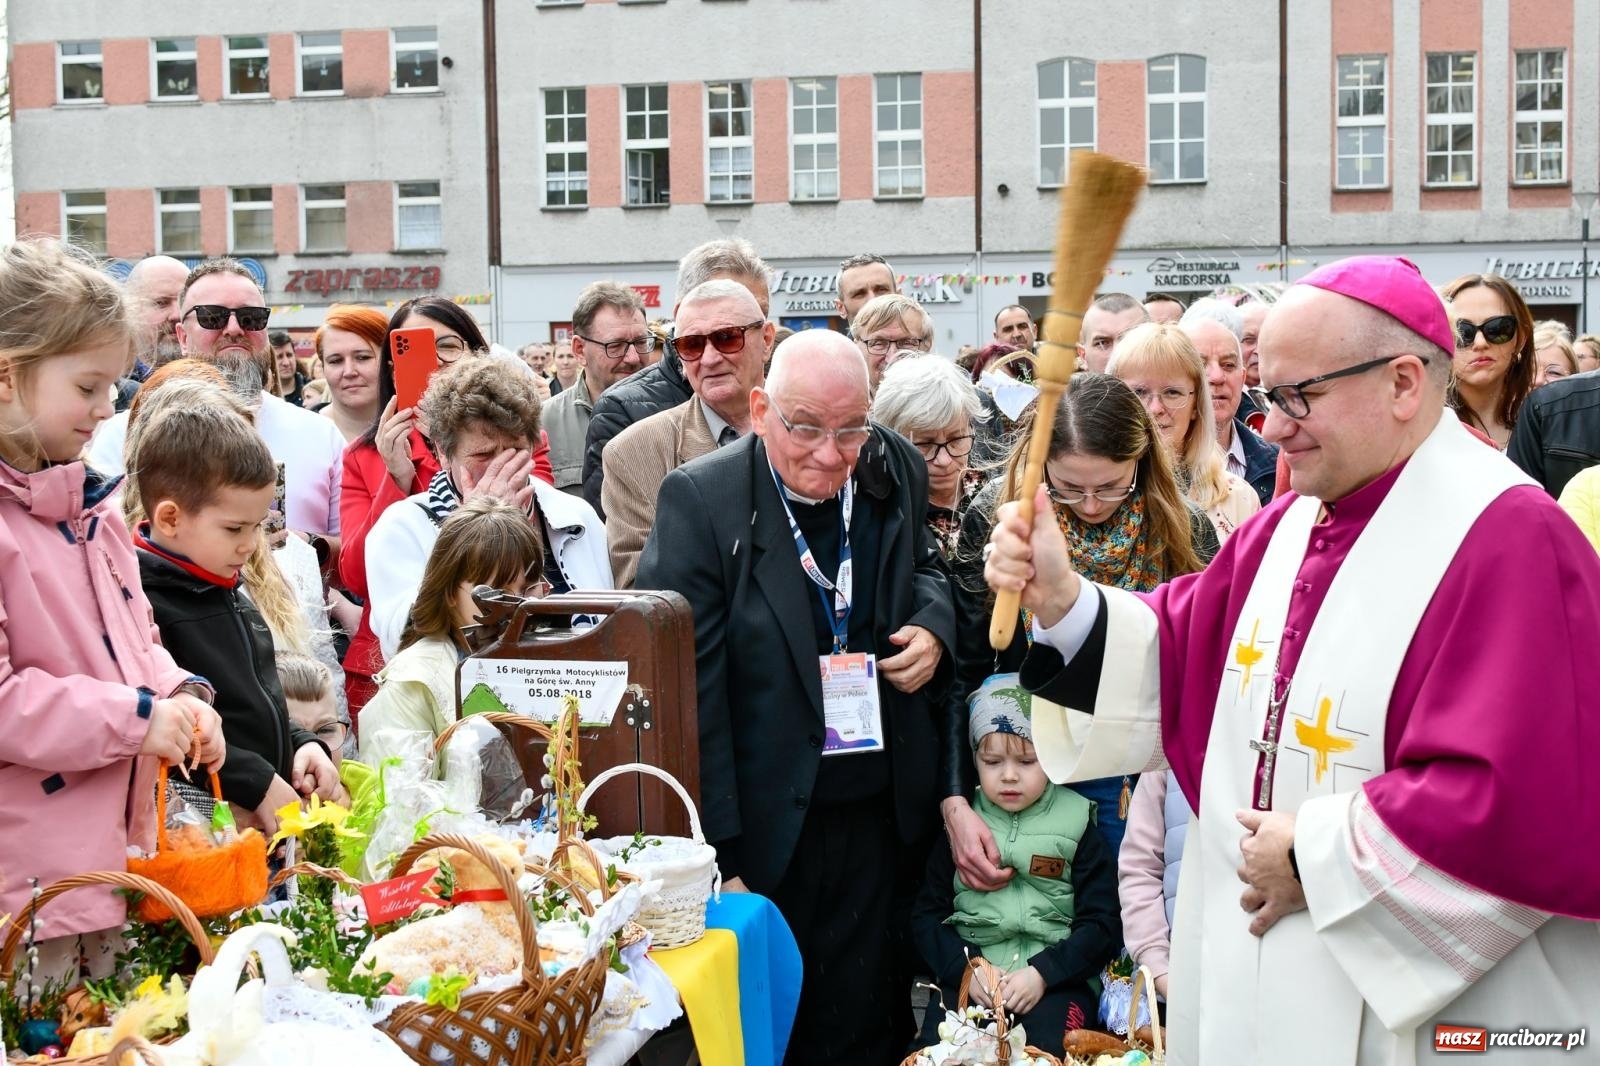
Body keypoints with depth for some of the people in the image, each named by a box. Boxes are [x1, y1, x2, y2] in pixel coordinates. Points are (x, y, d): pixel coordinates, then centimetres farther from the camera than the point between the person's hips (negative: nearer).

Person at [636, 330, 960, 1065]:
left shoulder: (895, 475, 1)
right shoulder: (699, 500, -14)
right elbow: (690, 695, -15)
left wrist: (933, 626, -3)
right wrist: (718, 858, -17)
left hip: (878, 815, 4)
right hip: (766, 828, -4)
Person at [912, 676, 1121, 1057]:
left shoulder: (1074, 826, 5)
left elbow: (1103, 924, 2)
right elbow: (928, 914, 10)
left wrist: (1043, 972, -11)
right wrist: (966, 968, -7)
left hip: (1054, 979, -1)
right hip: (968, 977, 2)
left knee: (1048, 1051, -30)